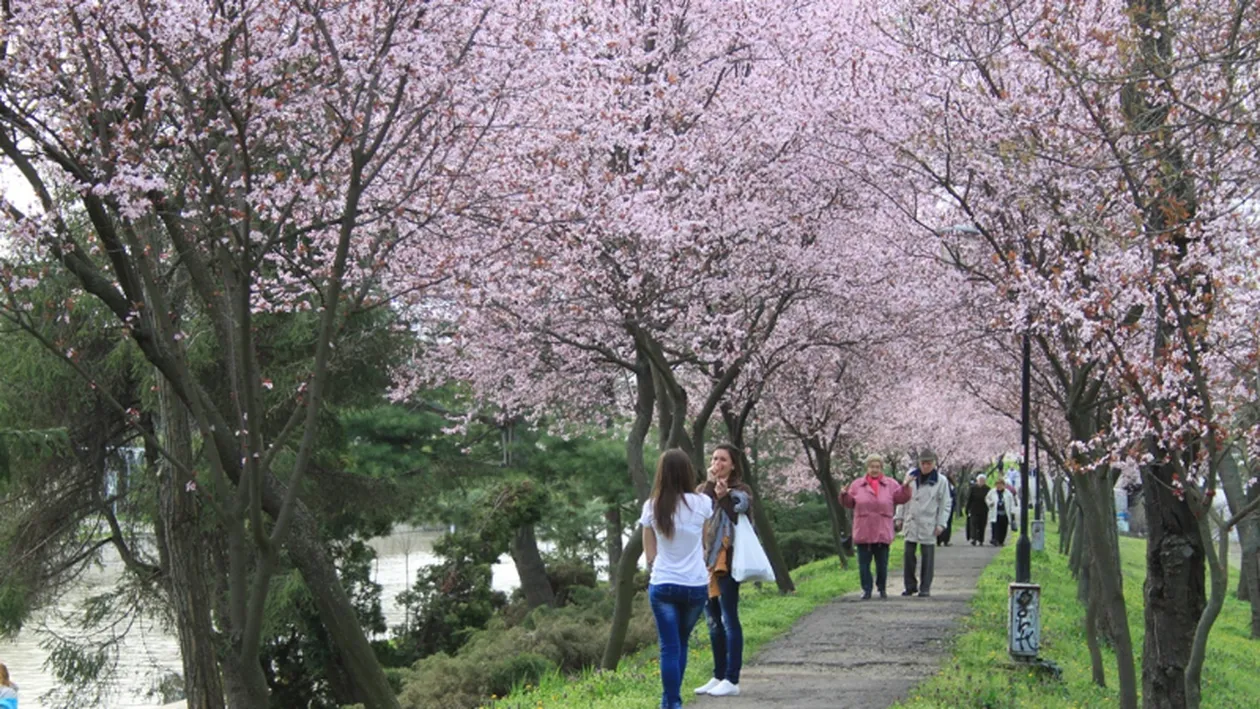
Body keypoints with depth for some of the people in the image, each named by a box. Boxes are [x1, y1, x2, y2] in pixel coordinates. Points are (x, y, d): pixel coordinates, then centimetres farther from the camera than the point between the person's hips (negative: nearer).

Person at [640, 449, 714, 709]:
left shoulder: (652, 507, -4)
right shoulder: (701, 504, -4)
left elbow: (650, 554, 1)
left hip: (662, 585, -1)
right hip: (696, 585, 1)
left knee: (670, 648, 1)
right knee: (681, 643, 19)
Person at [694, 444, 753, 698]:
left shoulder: (741, 492, -2)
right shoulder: (704, 489, 14)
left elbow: (737, 522, -15)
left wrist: (724, 497, -21)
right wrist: (710, 484, -10)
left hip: (727, 562, -6)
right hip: (704, 560, 6)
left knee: (729, 619, -7)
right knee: (713, 622, 11)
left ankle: (732, 680, -5)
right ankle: (718, 676, 18)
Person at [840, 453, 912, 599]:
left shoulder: (891, 484, 6)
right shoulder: (857, 484, 5)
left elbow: (901, 498, 1)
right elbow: (850, 503, 7)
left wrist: (906, 487, -14)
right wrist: (844, 495, -13)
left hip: (882, 532, 0)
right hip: (863, 532, 0)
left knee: (882, 563, 6)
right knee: (864, 563, 2)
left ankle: (882, 589, 21)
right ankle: (866, 590, 9)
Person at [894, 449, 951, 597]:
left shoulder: (941, 481, -1)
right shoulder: (911, 476, 6)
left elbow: (945, 504, 1)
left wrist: (941, 523, -6)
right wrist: (899, 517, 9)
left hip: (928, 524, -3)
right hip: (911, 522, 3)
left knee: (927, 556, 1)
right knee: (909, 554, 3)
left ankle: (925, 588, 8)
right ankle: (910, 585, 14)